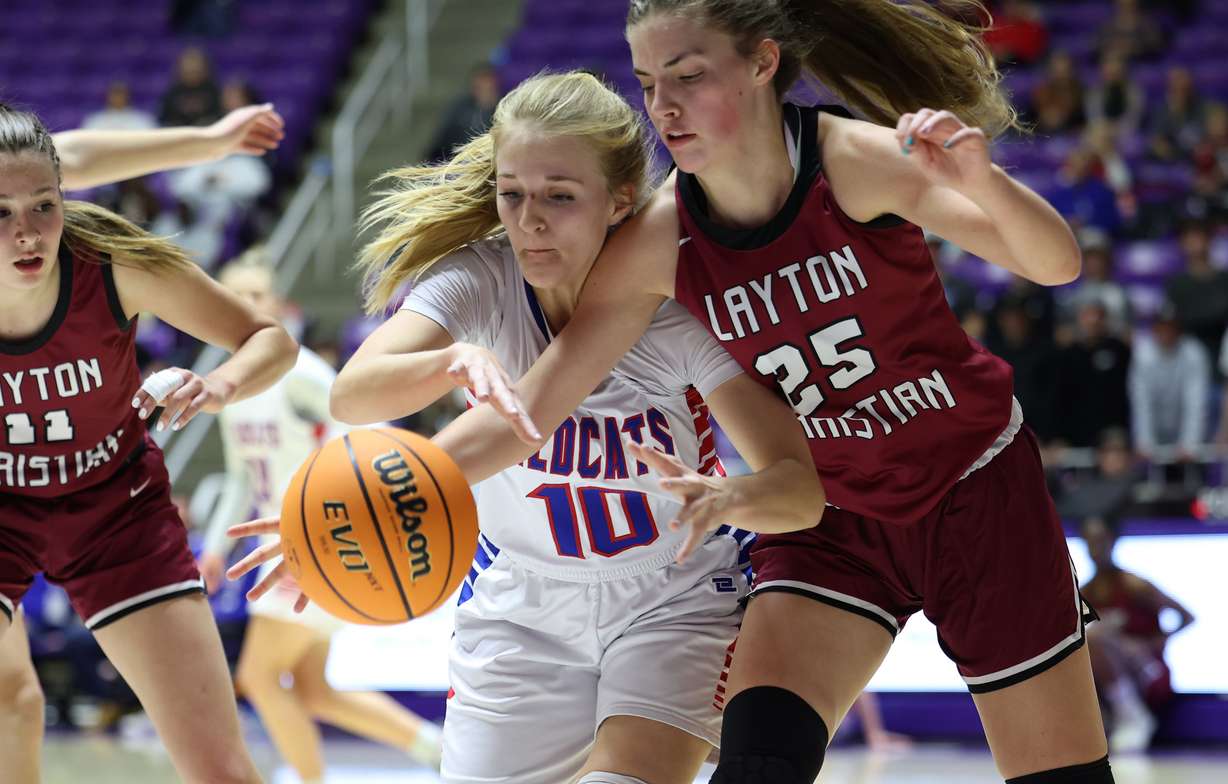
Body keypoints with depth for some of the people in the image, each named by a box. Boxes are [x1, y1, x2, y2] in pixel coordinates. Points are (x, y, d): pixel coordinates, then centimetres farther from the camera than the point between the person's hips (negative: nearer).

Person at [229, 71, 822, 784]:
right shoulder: (479, 280, -17)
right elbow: (353, 394, -35)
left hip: (675, 606, -2)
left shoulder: (679, 311, -21)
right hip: (522, 610, 3)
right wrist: (458, 361, -55)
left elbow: (803, 489, -26)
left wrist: (728, 497, -49)